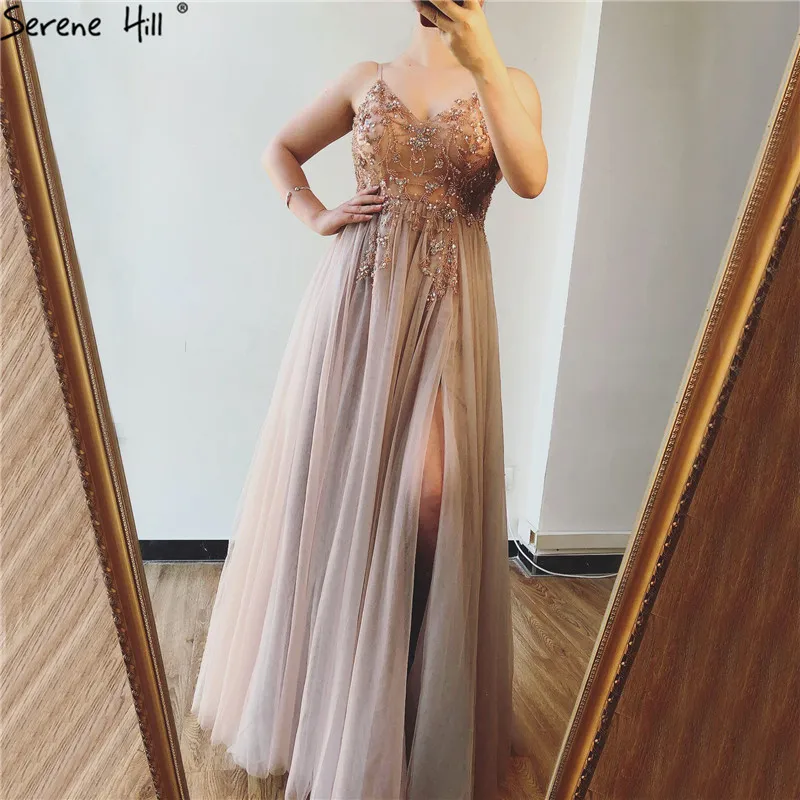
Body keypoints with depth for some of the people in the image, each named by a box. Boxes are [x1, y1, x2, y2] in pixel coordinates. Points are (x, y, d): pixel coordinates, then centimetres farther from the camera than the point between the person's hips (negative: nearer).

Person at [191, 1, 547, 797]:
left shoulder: (512, 84, 12)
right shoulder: (365, 79, 15)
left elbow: (530, 179, -8)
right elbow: (281, 148, 23)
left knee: (430, 492, -12)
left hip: (446, 310, -1)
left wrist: (484, 64, -17)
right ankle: (314, 686, 30)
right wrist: (316, 216, 5)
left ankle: (408, 698, 17)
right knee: (334, 478, 4)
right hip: (355, 298, 2)